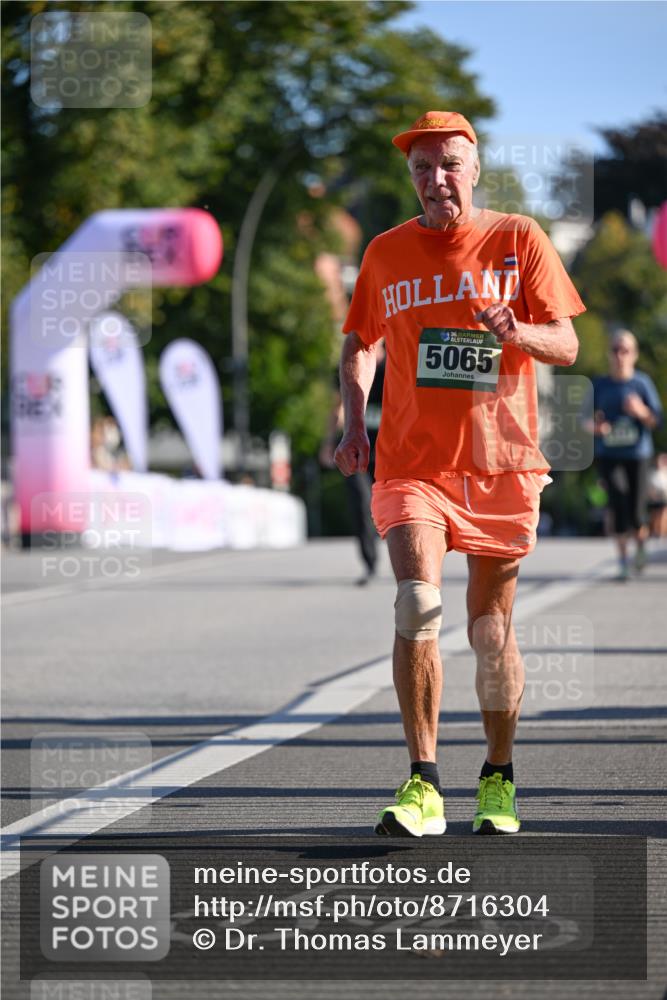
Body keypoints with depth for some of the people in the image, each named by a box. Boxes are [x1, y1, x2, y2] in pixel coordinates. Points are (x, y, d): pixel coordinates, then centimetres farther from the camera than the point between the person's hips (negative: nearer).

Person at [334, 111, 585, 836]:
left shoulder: (517, 239, 1)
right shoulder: (386, 254, 7)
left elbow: (566, 346, -1)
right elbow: (360, 344, 21)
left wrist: (515, 332, -22)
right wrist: (353, 422, 5)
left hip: (501, 463, 0)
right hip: (412, 462, 0)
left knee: (492, 630, 6)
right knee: (418, 604, -19)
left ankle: (498, 780, 25)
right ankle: (423, 786, -15)